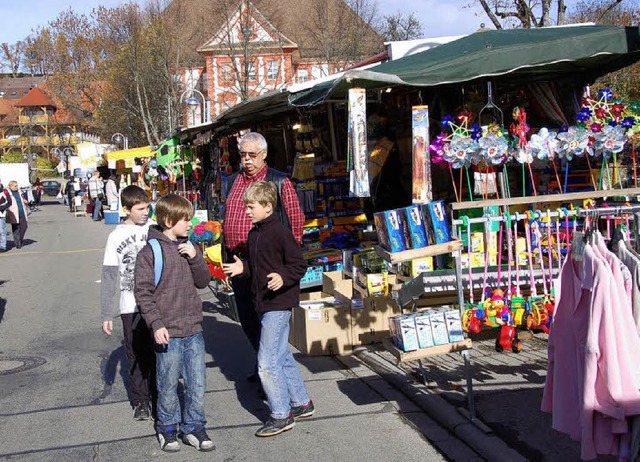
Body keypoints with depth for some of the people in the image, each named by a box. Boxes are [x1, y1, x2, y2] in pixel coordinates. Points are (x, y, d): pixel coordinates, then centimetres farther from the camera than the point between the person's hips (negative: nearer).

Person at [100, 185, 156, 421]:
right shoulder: (116, 236, -1)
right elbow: (108, 278, 0)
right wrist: (106, 315, -2)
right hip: (131, 307, -1)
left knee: (157, 353, 6)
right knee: (136, 355, 5)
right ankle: (140, 401, 18)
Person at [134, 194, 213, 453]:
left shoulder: (188, 247, 9)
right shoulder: (150, 252, -10)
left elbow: (203, 282, 10)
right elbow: (143, 293, -10)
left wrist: (195, 258, -6)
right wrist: (156, 324, -17)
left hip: (194, 330, 5)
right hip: (168, 333, -5)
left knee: (197, 384, 8)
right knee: (168, 386, 6)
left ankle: (193, 427, 23)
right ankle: (167, 428, 25)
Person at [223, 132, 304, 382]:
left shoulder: (279, 182, -4)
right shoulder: (233, 182, 14)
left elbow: (296, 220, -3)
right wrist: (228, 257, 17)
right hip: (237, 261, 6)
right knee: (246, 316, 13)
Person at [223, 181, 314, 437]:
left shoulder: (280, 232, -16)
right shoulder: (254, 233, 12)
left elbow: (300, 265, -15)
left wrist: (282, 277, -31)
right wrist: (243, 268, 5)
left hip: (278, 303, -10)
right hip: (265, 303, 10)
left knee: (267, 363, -9)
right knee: (282, 357, 17)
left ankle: (281, 415, 1)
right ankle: (301, 403, 31)